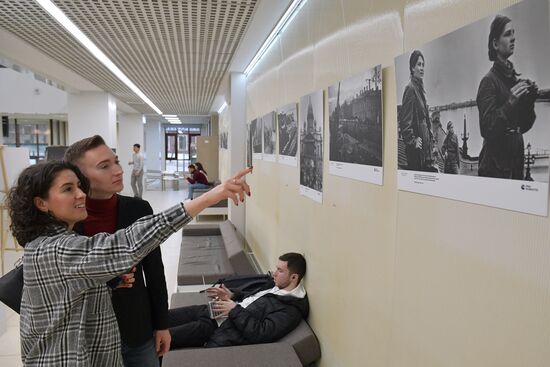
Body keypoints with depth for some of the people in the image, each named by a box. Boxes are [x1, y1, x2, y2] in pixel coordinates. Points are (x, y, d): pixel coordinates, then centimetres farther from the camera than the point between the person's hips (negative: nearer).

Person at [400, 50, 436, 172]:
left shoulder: (420, 88, 17)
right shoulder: (410, 89, -11)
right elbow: (405, 120, -18)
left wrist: (430, 141, 19)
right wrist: (412, 140, -18)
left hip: (425, 147, 9)